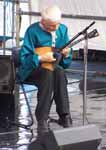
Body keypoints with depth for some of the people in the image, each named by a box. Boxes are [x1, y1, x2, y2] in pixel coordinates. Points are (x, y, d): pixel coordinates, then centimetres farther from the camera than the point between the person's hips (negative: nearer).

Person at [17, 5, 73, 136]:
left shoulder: (63, 29, 2)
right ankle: (41, 121, -34)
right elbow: (24, 58, -13)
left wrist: (66, 54, -14)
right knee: (48, 74, -36)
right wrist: (41, 58, -25)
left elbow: (66, 63, 8)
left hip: (53, 66, 4)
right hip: (32, 68, -4)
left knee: (60, 73, -32)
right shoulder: (33, 31, -13)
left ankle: (64, 117, -30)